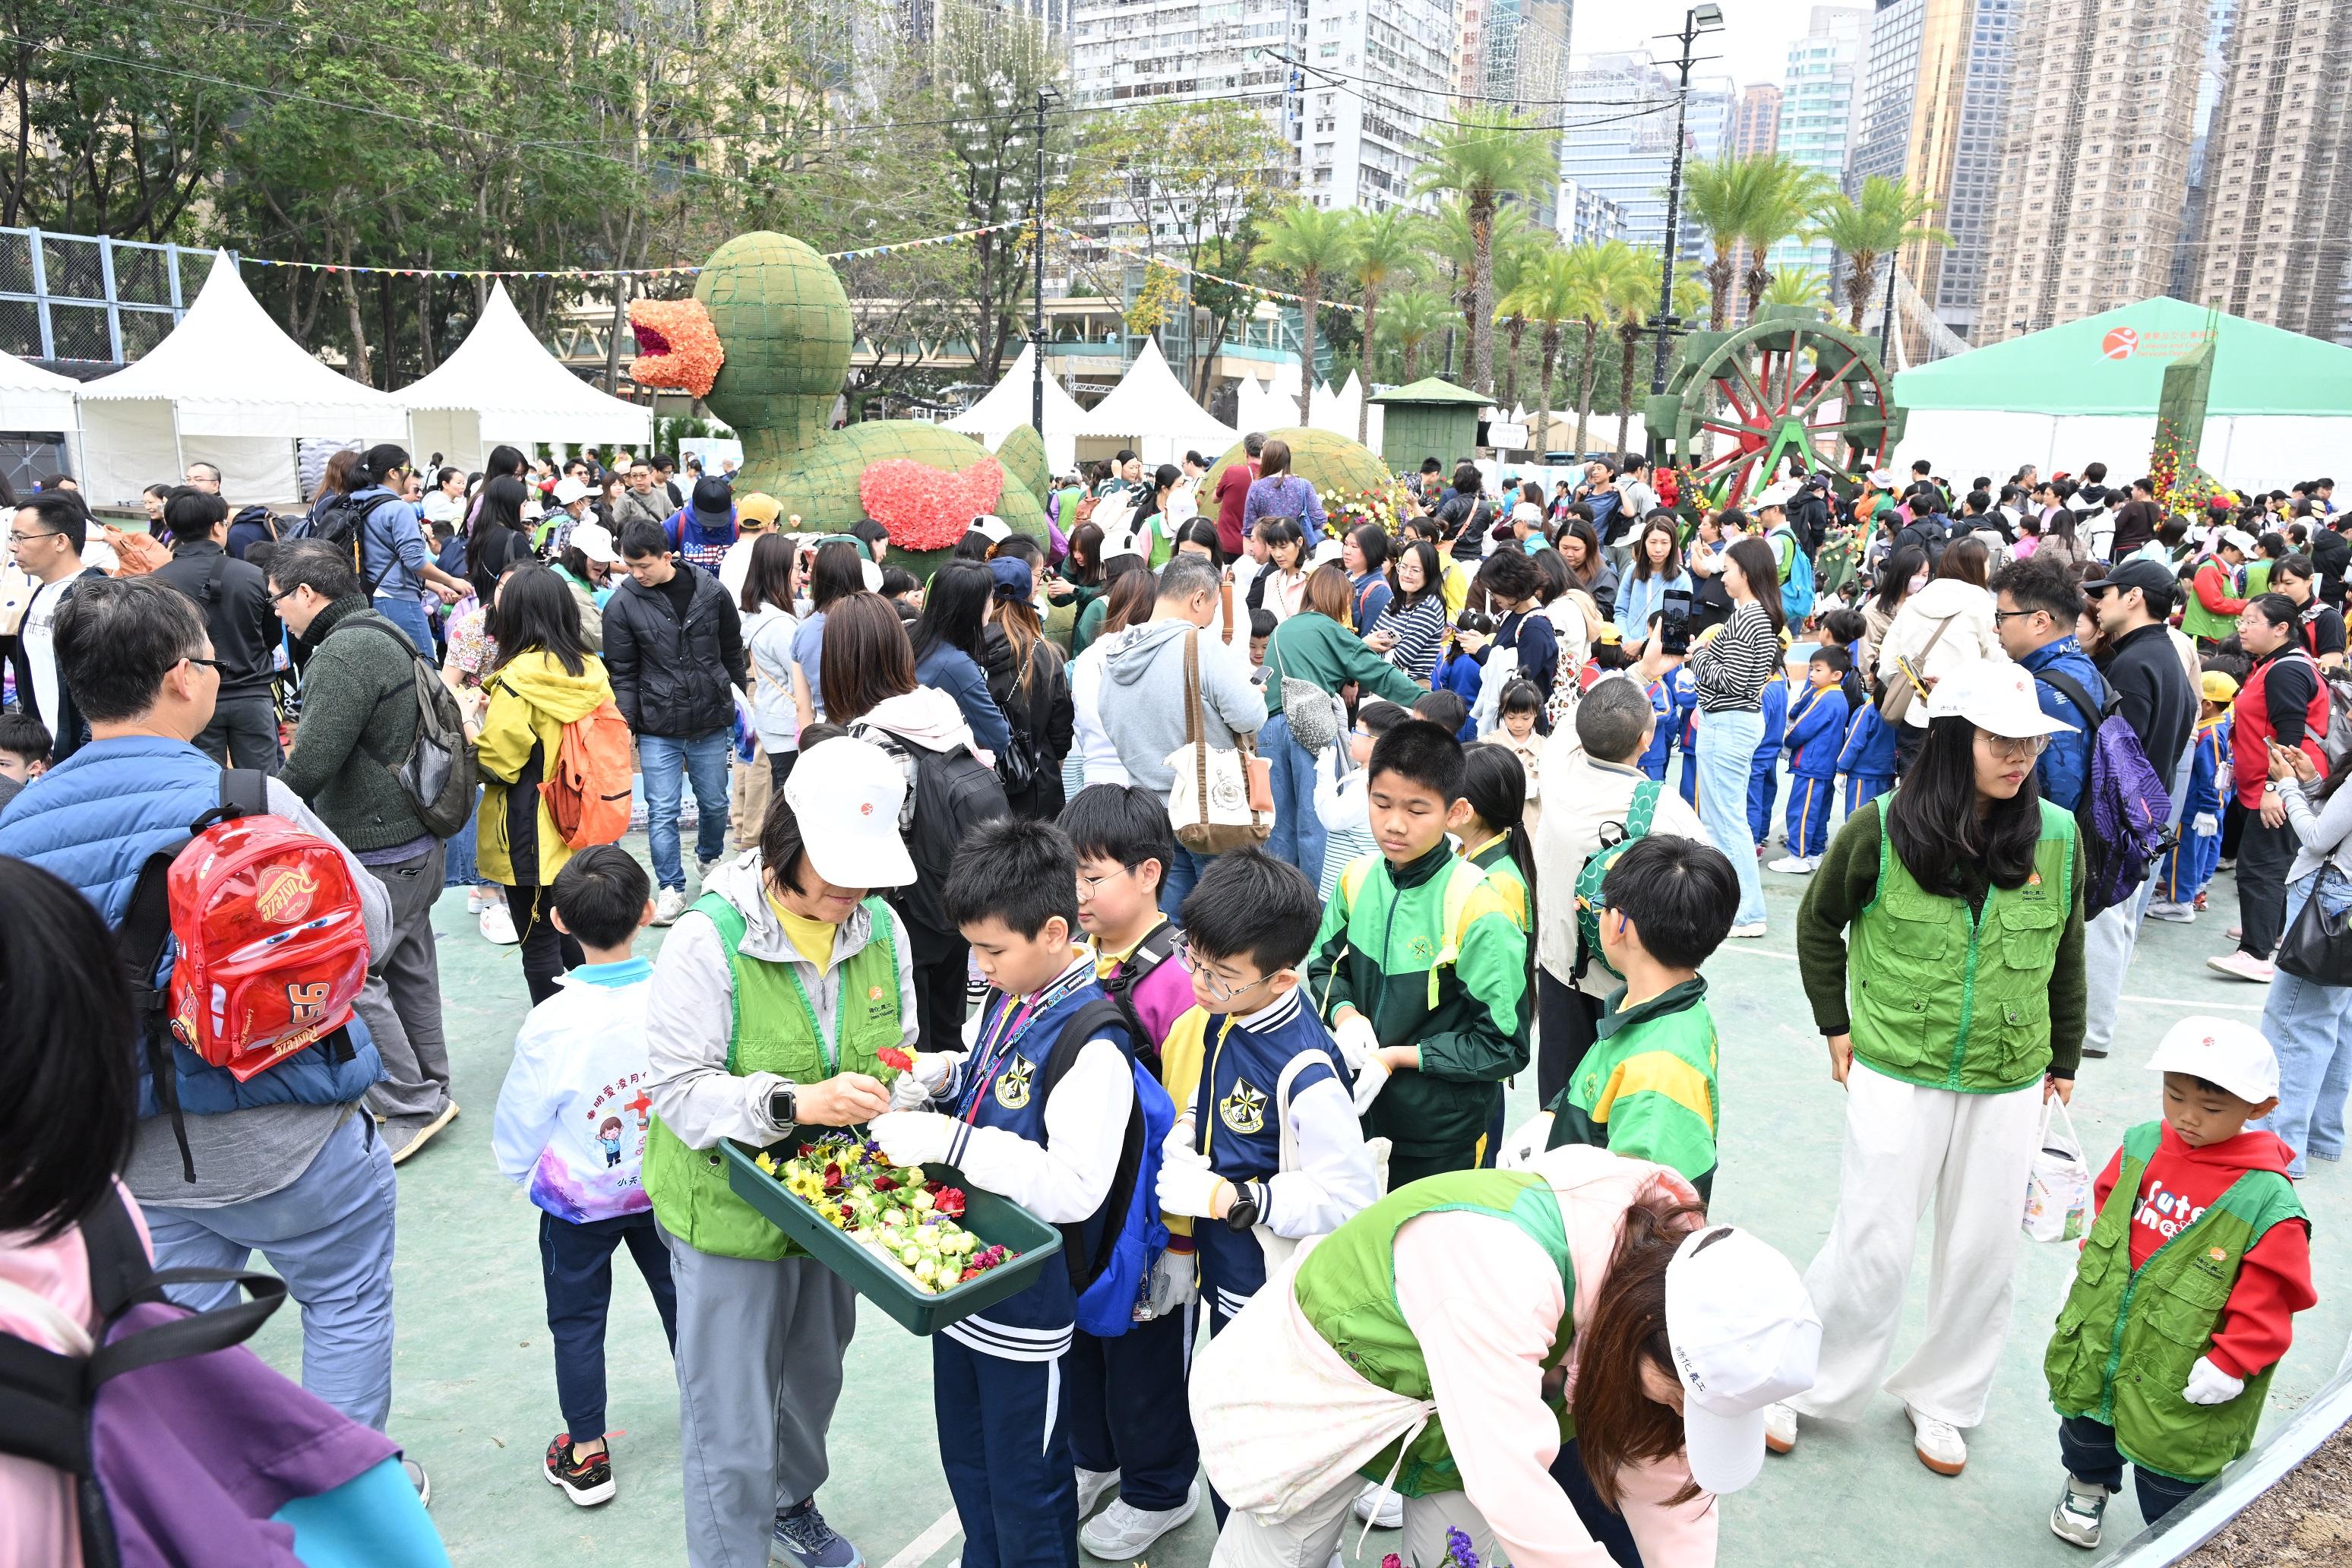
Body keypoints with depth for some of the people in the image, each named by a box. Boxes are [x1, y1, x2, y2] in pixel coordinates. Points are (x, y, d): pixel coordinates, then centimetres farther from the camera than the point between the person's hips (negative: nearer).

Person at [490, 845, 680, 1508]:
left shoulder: (551, 1024, -27)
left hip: (579, 1202, -2)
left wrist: (521, 1172, 10)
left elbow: (517, 1133, -12)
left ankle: (587, 1454, 31)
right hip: (669, 1188, 3)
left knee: (577, 1319, 18)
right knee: (681, 1300, 22)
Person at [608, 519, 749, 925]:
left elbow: (733, 651, 7)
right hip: (657, 728, -1)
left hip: (711, 723, 2)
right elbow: (622, 673, -4)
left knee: (714, 803, 15)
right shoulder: (622, 606, -7)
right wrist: (626, 726, -8)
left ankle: (710, 859, 42)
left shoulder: (710, 591, -3)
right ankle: (672, 888, 11)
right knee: (662, 811, -1)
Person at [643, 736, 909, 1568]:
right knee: (733, 1428, 6)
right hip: (729, 1212, -5)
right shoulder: (709, 938, -23)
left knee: (814, 1379, 27)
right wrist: (795, 1103, -36)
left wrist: (899, 1089, -12)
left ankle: (791, 1501, 55)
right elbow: (678, 1088, -23)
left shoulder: (880, 926, -6)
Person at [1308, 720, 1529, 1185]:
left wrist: (1396, 1057, -20)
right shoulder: (1358, 880, -6)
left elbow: (1504, 1046, -18)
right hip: (1362, 1112, 5)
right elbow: (1324, 965, 10)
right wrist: (1345, 1014, -11)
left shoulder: (1476, 910, -22)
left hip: (1444, 1132, -5)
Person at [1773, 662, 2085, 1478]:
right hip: (1897, 1077, -3)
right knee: (1872, 1248, 3)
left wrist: (2063, 1058, 16)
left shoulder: (2057, 837, -4)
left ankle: (1941, 1399, 35)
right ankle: (1804, 1385, 24)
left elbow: (2065, 958, 10)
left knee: (1981, 1254, 14)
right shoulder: (1883, 828, -12)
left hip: (2008, 1088, 3)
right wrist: (1836, 1025, 3)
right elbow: (1819, 923, 4)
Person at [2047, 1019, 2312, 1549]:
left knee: (2170, 1487, 11)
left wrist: (2229, 1363, -18)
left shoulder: (2268, 1201, -22)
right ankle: (2087, 1487, 56)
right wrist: (2088, 1267, 12)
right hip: (2094, 1347, 5)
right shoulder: (2141, 1146, -7)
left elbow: (2267, 1300, -17)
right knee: (2085, 1440, 28)